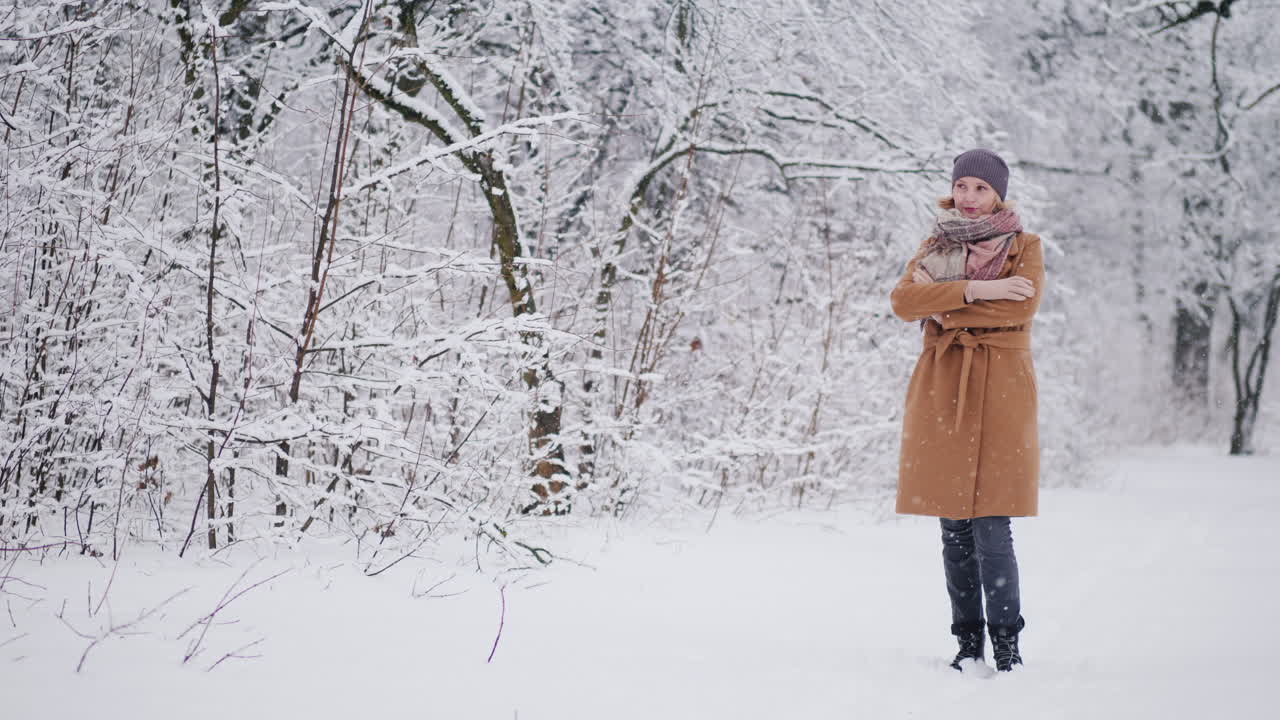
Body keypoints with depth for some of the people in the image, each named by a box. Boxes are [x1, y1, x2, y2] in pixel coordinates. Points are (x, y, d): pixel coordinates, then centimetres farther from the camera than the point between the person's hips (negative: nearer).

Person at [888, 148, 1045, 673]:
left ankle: (1007, 646, -1)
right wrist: (976, 290, -15)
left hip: (999, 394, -3)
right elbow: (904, 300, -5)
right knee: (954, 531, 5)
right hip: (942, 394, 4)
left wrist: (945, 307, -7)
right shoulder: (935, 248, 15)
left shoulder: (1024, 247, 7)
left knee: (991, 527, -10)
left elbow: (1023, 306, -13)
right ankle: (968, 644, 14)